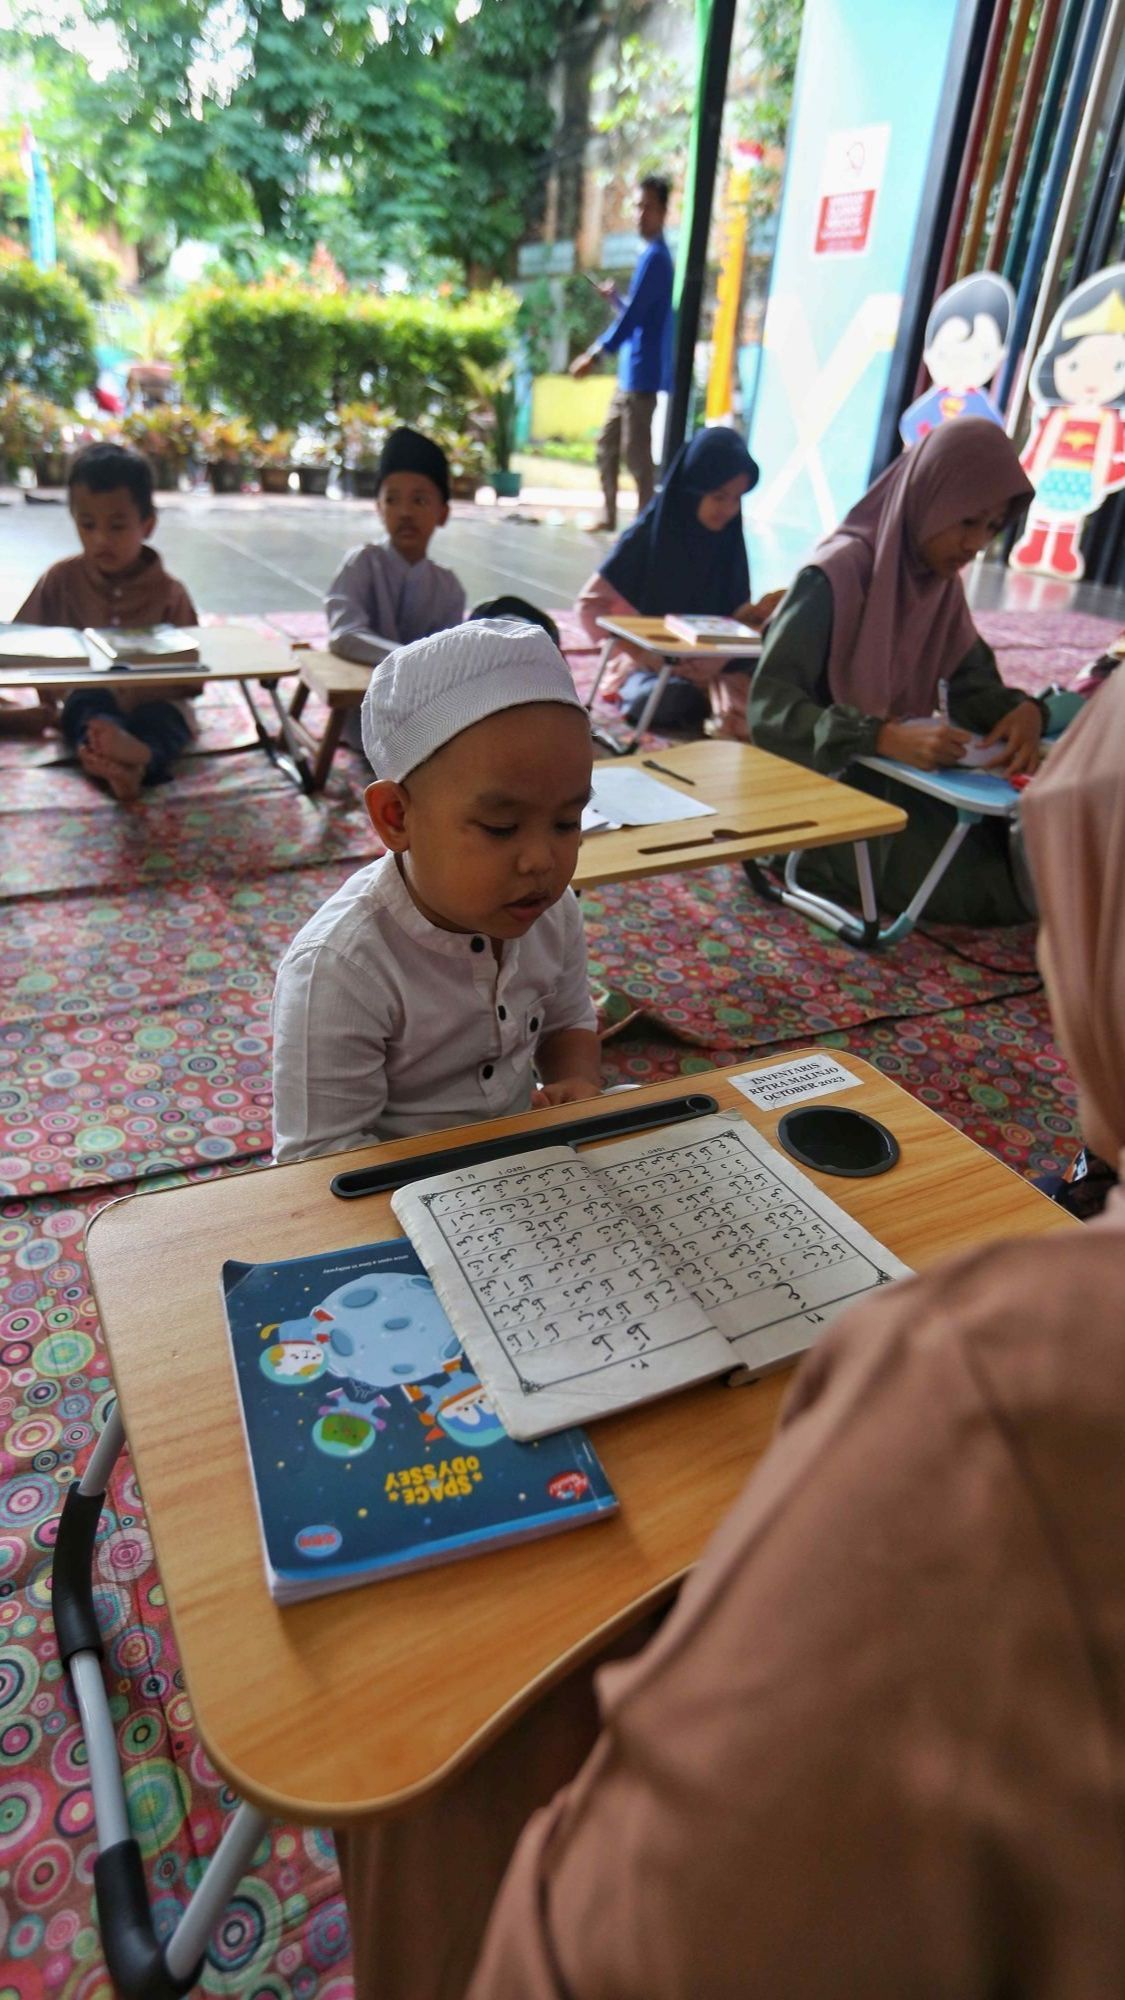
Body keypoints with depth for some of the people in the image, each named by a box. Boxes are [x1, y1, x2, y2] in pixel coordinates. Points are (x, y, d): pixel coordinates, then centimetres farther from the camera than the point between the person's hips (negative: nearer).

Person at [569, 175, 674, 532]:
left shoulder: (654, 257, -11)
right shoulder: (653, 255, 19)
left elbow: (633, 316, -20)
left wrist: (596, 354, -23)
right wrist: (615, 297, 14)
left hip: (643, 372, -10)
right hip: (630, 372, 10)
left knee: (635, 450, -8)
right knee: (607, 442, 13)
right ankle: (609, 514, 21)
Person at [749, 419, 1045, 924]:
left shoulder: (942, 581, 6)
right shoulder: (834, 576, -18)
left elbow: (972, 682, 8)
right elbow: (768, 709, -25)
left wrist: (1023, 709, -17)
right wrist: (887, 738, -38)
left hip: (898, 778, 8)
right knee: (987, 880, -19)